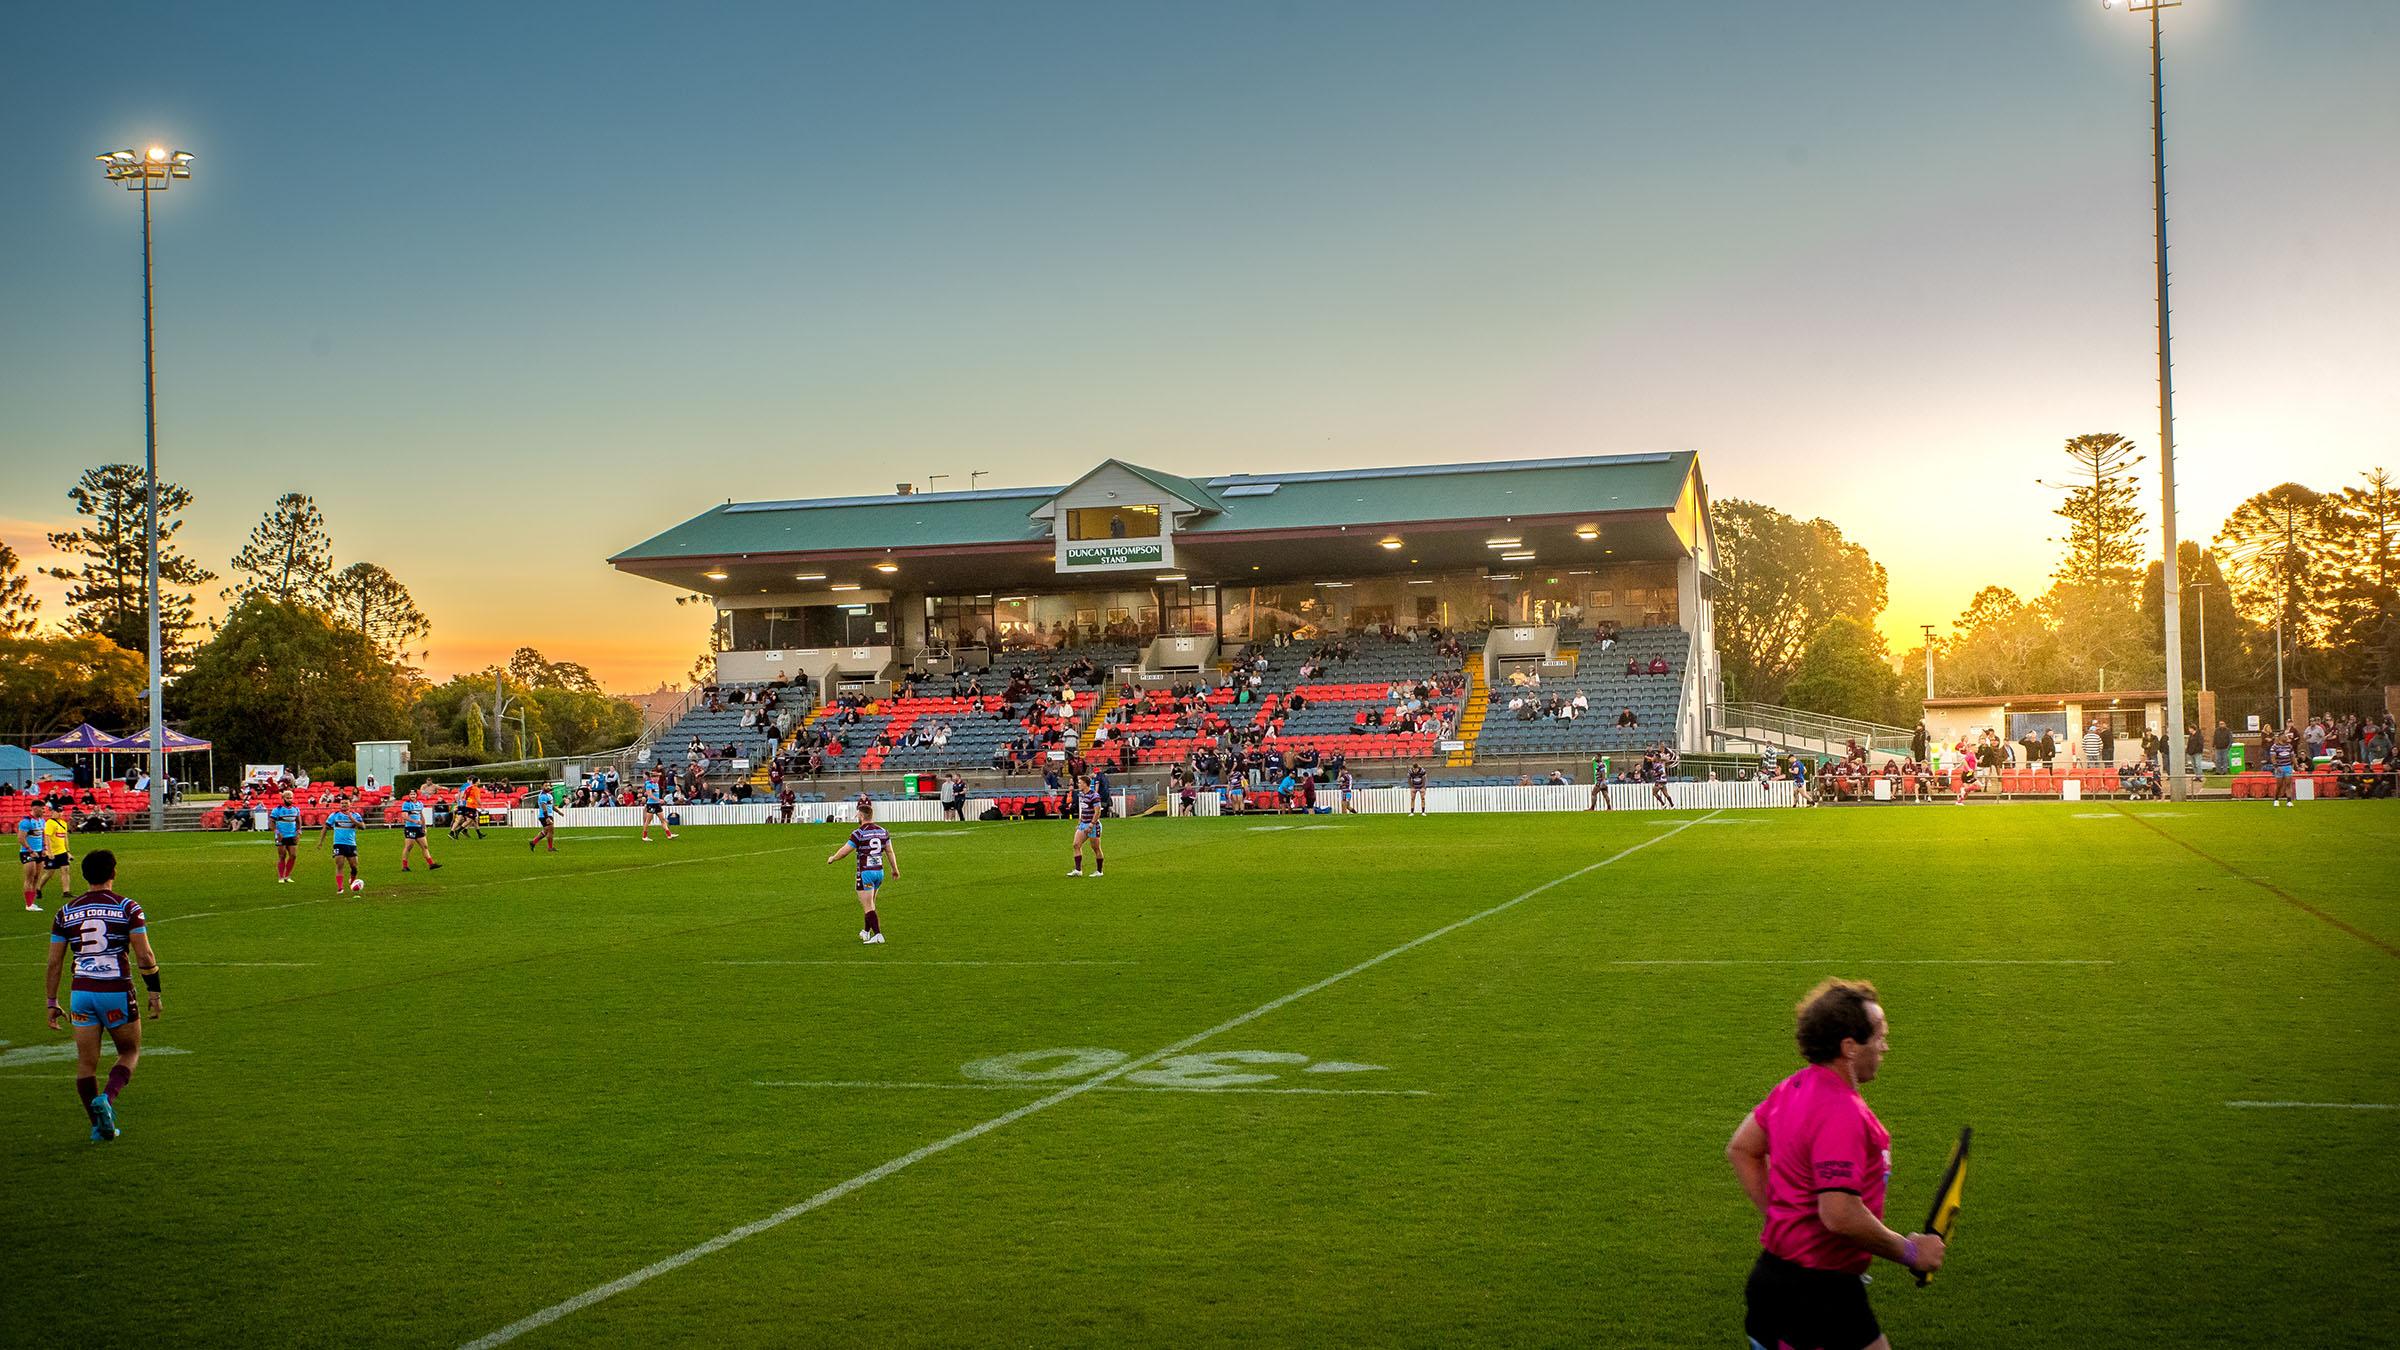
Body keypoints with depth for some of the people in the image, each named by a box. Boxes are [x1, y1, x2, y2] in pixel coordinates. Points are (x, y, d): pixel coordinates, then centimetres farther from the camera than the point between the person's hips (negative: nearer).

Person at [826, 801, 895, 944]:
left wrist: (832, 859, 8)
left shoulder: (858, 833, -14)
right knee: (870, 904, 22)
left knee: (868, 906, -3)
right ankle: (866, 932, 33)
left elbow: (844, 851, -10)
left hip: (865, 872, -6)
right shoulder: (883, 831, 4)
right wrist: (894, 869, 24)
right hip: (879, 871, 7)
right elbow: (890, 852, 11)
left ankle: (877, 935, -12)